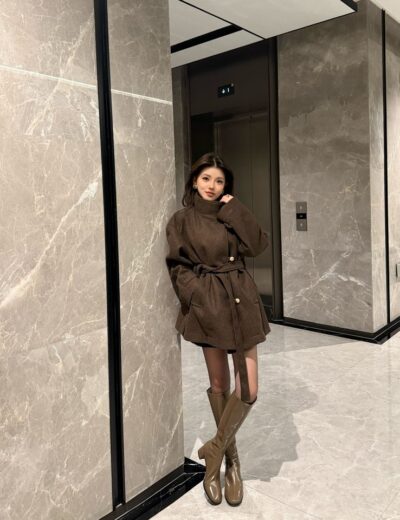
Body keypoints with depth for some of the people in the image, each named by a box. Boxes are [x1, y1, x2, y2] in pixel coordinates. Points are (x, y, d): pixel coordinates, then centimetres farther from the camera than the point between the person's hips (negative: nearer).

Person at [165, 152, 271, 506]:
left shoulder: (232, 215, 10)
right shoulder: (181, 220, 1)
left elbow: (259, 245, -3)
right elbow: (178, 267, -2)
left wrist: (235, 210, -7)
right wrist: (200, 297, -14)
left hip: (241, 302, 3)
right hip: (208, 305, -3)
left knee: (248, 389, -3)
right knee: (220, 385, 9)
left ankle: (216, 450, 18)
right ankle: (231, 456, 30)